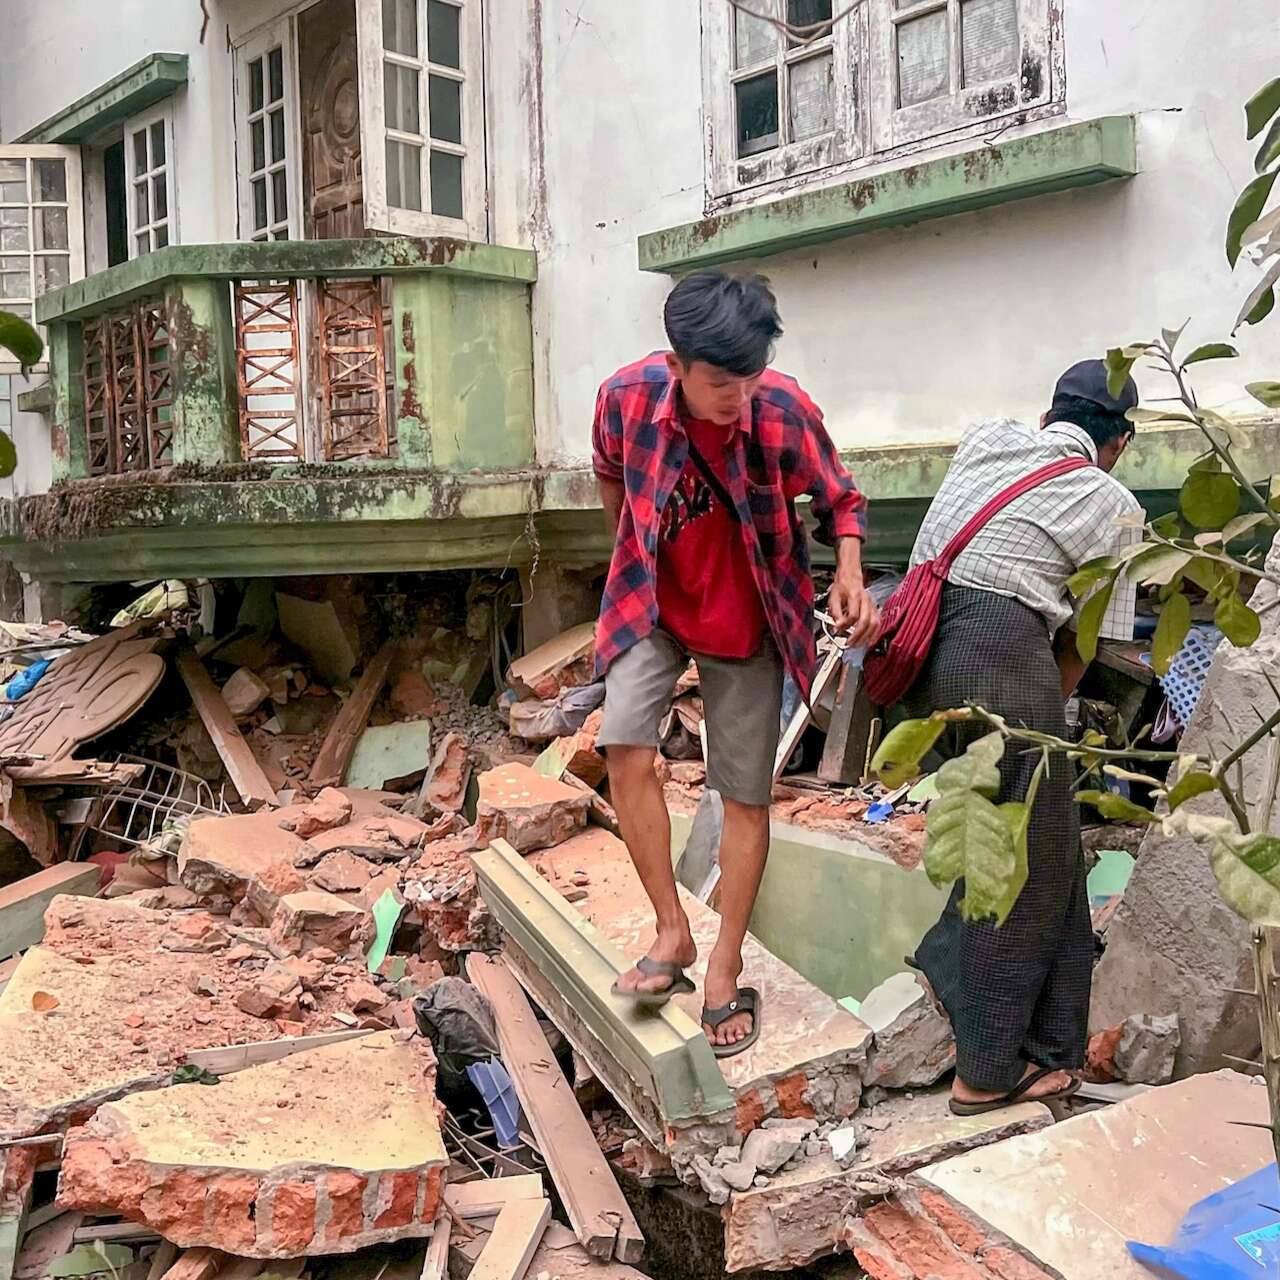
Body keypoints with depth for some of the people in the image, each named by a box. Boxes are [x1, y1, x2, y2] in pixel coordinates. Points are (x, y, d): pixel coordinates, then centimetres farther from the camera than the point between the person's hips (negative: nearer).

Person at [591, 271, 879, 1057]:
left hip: (746, 622, -1)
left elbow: (840, 499, -6)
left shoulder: (785, 411, -23)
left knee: (746, 793, 3)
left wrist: (850, 576, -25)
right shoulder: (627, 396, -19)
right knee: (625, 743, -21)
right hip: (653, 607, 1)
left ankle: (725, 969, 18)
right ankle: (673, 933, -5)